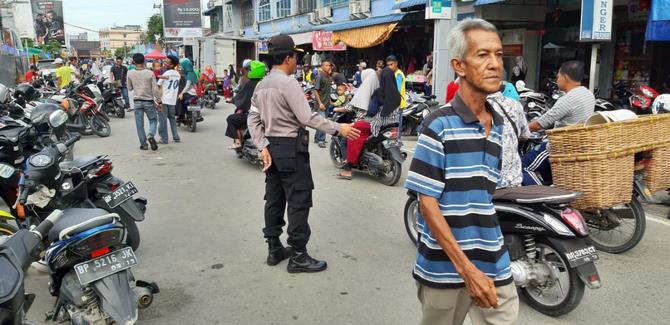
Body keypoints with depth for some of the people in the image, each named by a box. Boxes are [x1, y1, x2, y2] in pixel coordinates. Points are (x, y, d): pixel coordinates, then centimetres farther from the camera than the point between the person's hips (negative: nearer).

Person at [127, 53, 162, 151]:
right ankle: (150, 135, -12)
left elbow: (129, 88, 8)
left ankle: (143, 144, 10)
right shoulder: (150, 73, -9)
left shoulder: (130, 73, -4)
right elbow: (155, 89, -8)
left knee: (139, 124, 8)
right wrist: (159, 102, -2)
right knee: (153, 120, 13)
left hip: (137, 101, 1)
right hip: (148, 101, -1)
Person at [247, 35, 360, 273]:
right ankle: (298, 257, 2)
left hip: (272, 147, 9)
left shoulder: (262, 85, 11)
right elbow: (307, 118, -21)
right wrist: (338, 129, -18)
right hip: (291, 149, -9)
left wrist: (262, 147, 3)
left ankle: (274, 250, 24)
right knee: (299, 201, -3)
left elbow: (253, 119, 8)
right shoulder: (288, 83, -15)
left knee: (274, 199, 14)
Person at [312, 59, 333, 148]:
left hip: (327, 103, 8)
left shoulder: (329, 77, 12)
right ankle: (321, 140, -7)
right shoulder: (320, 76, -10)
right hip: (321, 103, -8)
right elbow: (316, 90, -13)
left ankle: (317, 138, 24)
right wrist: (320, 103, -19)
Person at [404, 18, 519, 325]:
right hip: (445, 266, -5)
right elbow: (427, 202, -15)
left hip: (495, 263, 5)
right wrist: (466, 268, -18)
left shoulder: (499, 124, 7)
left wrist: (486, 259, 14)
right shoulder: (439, 125, -13)